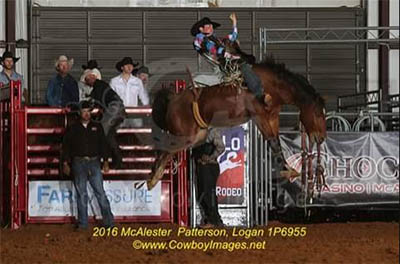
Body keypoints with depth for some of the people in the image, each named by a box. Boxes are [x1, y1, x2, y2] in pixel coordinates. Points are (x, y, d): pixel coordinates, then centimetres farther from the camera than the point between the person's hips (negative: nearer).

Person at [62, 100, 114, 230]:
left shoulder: (97, 127, 13)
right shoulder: (73, 129, 10)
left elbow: (103, 145, 13)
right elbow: (66, 146, 9)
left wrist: (105, 161, 4)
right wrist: (65, 163, 1)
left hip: (94, 162, 0)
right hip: (78, 163, 0)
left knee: (100, 192, -5)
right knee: (81, 194, 1)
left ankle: (108, 221, -5)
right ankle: (82, 223, 5)